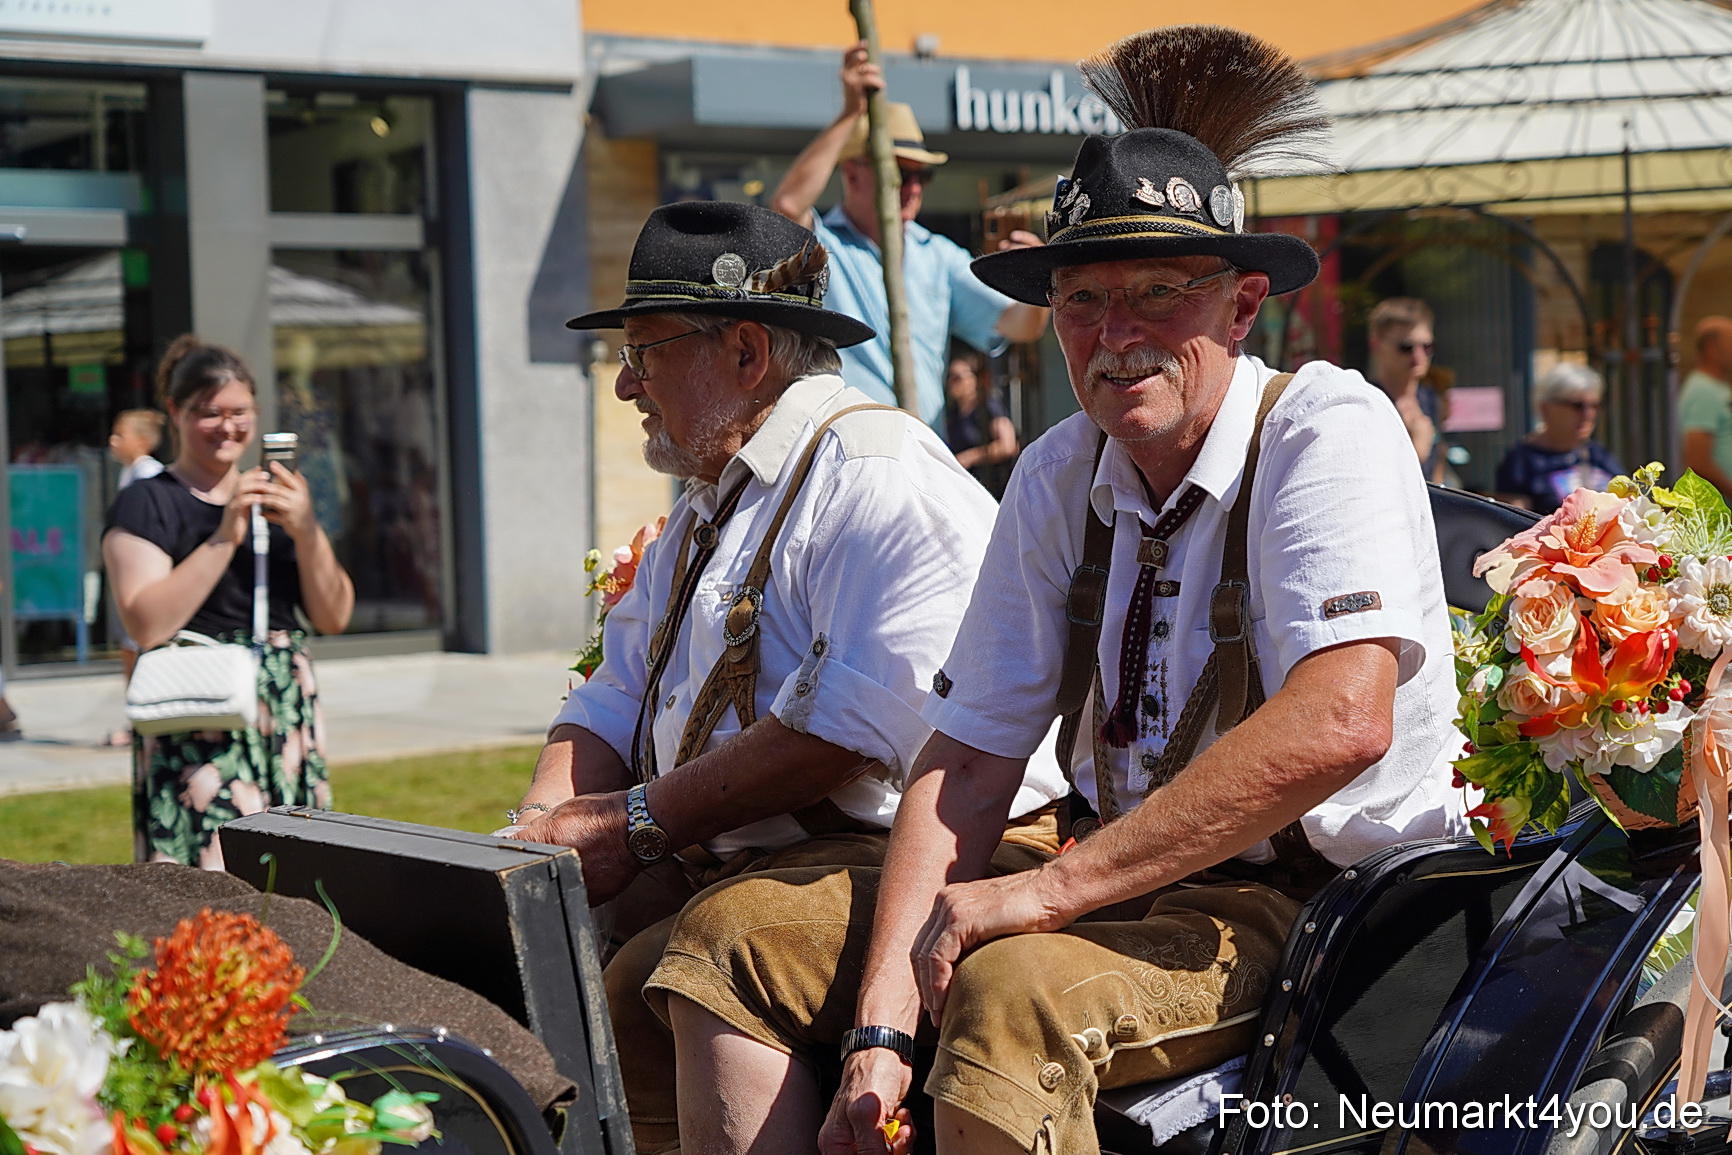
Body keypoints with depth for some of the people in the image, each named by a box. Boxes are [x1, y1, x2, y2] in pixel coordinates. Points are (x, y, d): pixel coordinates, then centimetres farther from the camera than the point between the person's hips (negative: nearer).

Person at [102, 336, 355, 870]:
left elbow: (334, 617, 10)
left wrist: (305, 530, -6)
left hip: (289, 720, 5)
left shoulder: (278, 498, 16)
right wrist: (225, 537, -16)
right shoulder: (147, 503, 0)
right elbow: (147, 624, -14)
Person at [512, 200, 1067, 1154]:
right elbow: (613, 704, 22)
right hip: (732, 858, 9)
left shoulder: (878, 476, -10)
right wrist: (543, 830, 1)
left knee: (648, 985, -32)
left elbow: (850, 730, -21)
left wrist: (635, 822, -15)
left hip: (906, 854, -9)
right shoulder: (706, 507, 23)